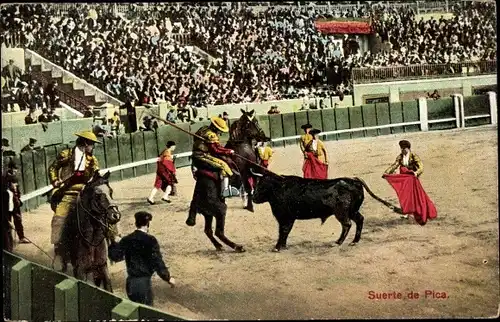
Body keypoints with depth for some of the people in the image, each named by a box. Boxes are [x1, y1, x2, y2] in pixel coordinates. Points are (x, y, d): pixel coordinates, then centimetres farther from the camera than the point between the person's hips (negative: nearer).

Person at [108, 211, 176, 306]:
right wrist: (168, 278, -5)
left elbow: (115, 256, 6)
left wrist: (114, 243, 24)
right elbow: (157, 262, -15)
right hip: (144, 282, -6)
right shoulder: (150, 240, -13)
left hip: (130, 282, 6)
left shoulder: (126, 240, 2)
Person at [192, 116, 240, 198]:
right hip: (203, 157, -10)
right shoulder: (211, 135, -16)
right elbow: (217, 150, -19)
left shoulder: (204, 129, 14)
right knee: (223, 165, -17)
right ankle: (225, 190, -20)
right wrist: (229, 151, -8)